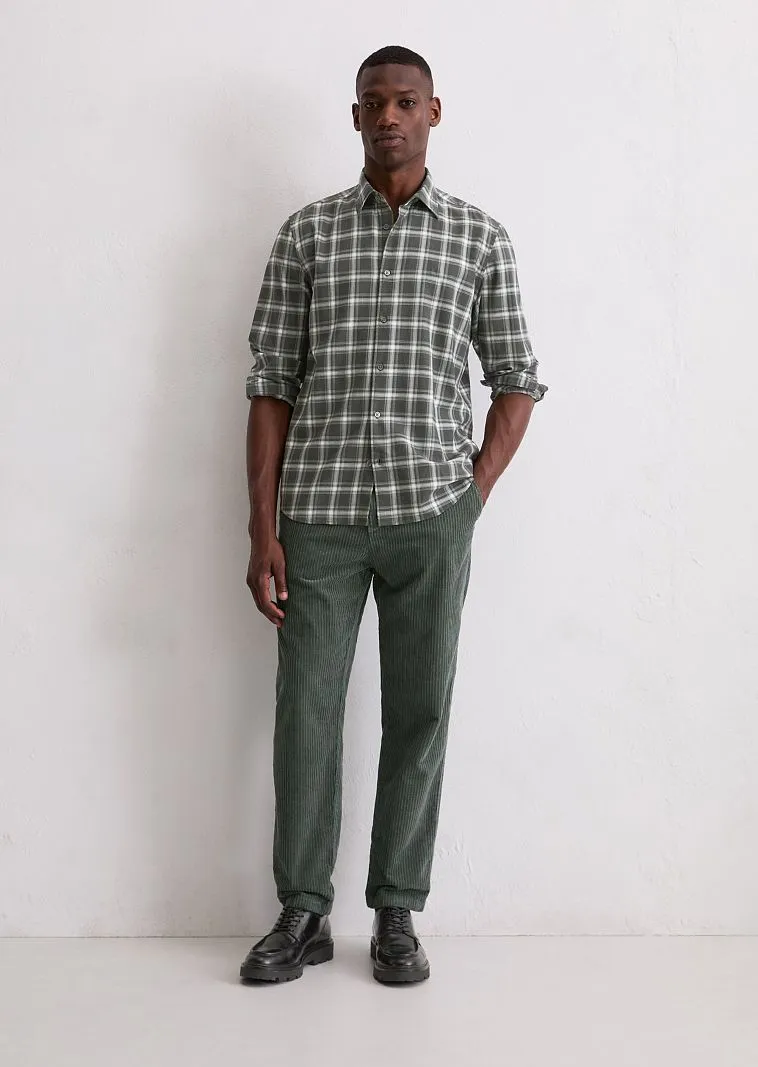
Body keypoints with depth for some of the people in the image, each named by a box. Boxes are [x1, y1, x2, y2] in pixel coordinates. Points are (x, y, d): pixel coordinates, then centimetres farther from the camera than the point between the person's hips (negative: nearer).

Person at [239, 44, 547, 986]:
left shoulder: (480, 237, 8)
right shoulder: (306, 233, 7)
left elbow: (515, 381, 11)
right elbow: (271, 383, 3)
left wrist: (472, 498, 1)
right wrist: (262, 531, -3)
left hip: (431, 516, 0)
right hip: (319, 511, 0)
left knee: (419, 715, 5)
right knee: (307, 713, 4)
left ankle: (397, 915, 19)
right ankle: (303, 913, 19)